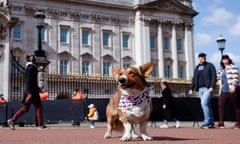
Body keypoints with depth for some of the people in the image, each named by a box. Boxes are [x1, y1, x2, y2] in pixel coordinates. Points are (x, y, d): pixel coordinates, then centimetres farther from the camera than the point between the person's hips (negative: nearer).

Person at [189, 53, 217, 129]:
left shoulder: (210, 65, 1)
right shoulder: (197, 68, 18)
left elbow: (214, 76, -7)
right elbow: (194, 79, 19)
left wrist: (212, 87, -18)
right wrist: (191, 88, 10)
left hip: (208, 88, -6)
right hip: (200, 89, 6)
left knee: (204, 103, -18)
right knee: (207, 105, 7)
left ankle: (207, 122, -15)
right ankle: (211, 123, 11)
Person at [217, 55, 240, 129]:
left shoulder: (232, 67, -2)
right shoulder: (223, 69, 20)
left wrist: (233, 86, -23)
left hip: (232, 90, -7)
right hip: (224, 90, 7)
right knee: (220, 105, -7)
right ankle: (221, 122, -9)